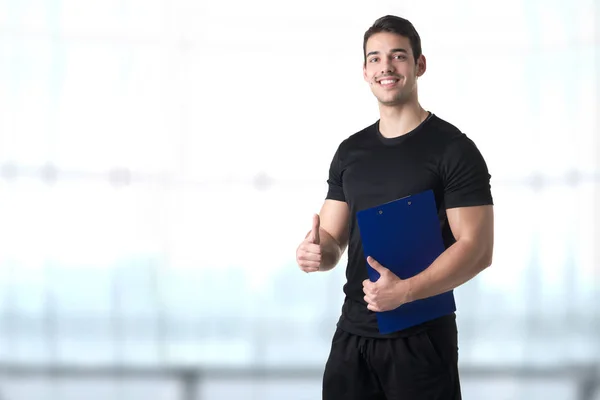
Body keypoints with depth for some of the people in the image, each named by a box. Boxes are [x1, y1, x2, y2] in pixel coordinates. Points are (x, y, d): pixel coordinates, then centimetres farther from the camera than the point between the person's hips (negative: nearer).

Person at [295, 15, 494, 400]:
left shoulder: (453, 149, -8)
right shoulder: (350, 151, 10)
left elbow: (478, 249, -13)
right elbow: (333, 239, 14)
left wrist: (405, 291, -24)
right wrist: (316, 253, -10)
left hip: (421, 337, -5)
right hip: (352, 332, 5)